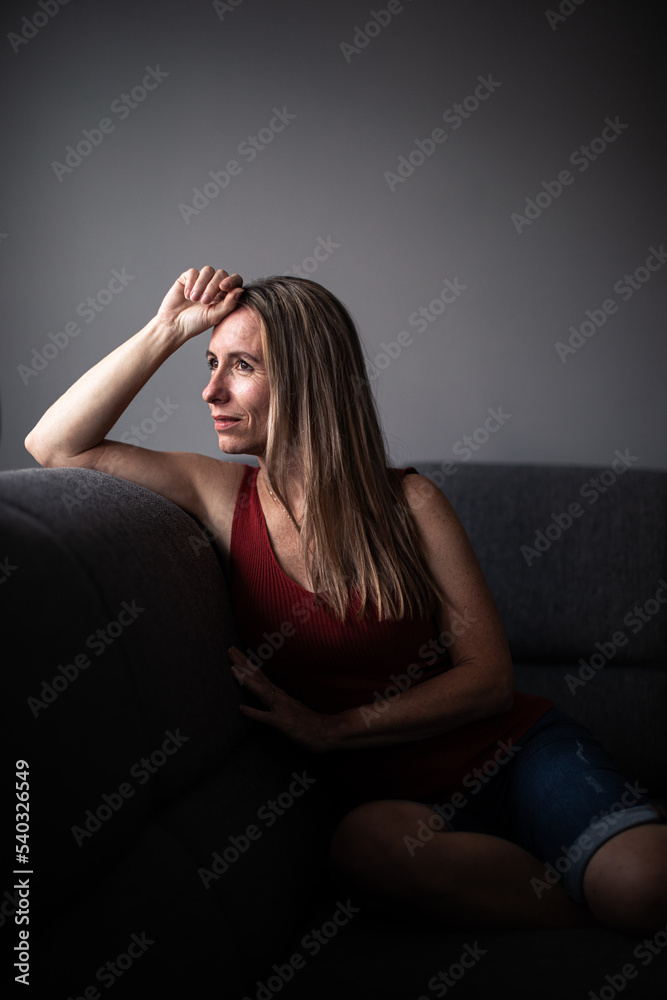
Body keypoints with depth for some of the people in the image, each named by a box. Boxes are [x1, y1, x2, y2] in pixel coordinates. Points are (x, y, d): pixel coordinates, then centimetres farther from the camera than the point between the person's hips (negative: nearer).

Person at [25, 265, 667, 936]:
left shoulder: (409, 503, -2)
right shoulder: (224, 497, 4)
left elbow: (489, 677, -4)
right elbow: (55, 447, 3)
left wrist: (329, 728, -14)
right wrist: (167, 330, -3)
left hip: (517, 748, -2)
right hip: (395, 793, 2)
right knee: (365, 845, -37)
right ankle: (594, 919, -17)